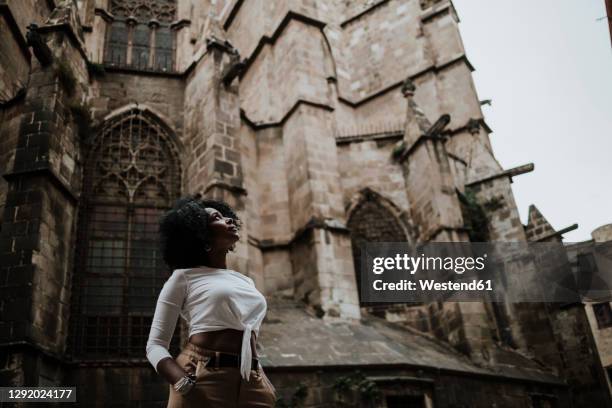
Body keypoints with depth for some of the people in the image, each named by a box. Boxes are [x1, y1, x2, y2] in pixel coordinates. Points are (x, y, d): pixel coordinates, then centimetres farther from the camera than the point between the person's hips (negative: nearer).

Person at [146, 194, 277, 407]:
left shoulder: (247, 282, 17)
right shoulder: (184, 276, 1)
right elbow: (155, 345, -1)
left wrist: (265, 385, 9)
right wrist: (184, 383, -18)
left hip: (251, 384, 5)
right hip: (203, 381, -5)